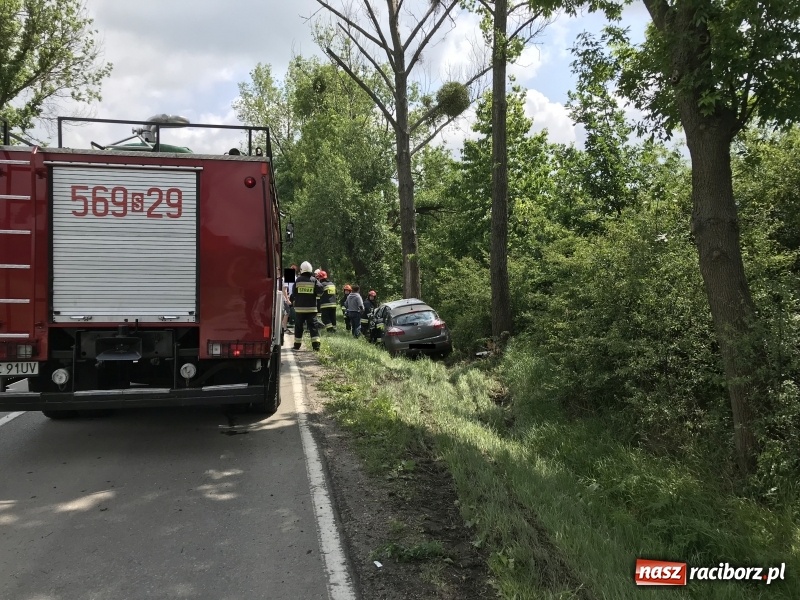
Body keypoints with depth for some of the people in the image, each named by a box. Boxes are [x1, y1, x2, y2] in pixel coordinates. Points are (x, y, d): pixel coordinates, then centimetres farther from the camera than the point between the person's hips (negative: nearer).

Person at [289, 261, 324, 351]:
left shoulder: (298, 280, -3)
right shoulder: (314, 280, -3)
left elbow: (293, 293, 2)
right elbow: (320, 290, -13)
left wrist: (292, 300, 21)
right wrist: (314, 295, 6)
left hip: (299, 308, 0)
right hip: (311, 308, 0)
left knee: (298, 327, 11)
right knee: (312, 326, 1)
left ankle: (297, 344, 17)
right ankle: (316, 344, -10)